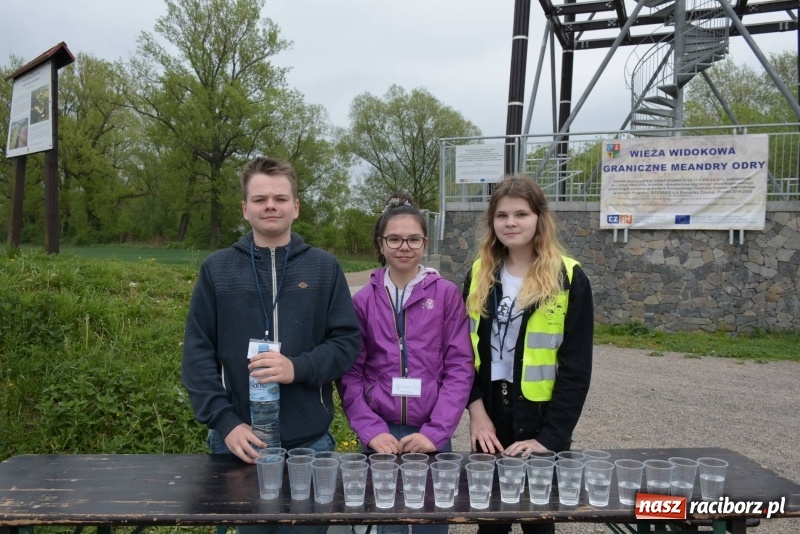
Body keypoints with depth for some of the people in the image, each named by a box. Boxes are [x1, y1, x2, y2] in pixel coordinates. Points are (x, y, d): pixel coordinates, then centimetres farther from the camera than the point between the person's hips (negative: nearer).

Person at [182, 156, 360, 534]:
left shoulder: (324, 268, 3)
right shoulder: (216, 269, 3)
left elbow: (347, 343, -1)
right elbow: (197, 353, 0)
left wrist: (298, 367, -18)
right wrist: (224, 422, -10)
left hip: (310, 440, 0)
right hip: (238, 441, 0)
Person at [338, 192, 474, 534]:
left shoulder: (447, 294, -2)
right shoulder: (363, 300, 2)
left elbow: (460, 367, -4)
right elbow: (349, 373, 1)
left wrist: (436, 432, -11)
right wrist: (371, 430, -10)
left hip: (432, 435, 0)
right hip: (380, 436, 1)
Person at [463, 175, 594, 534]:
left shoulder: (568, 278, -8)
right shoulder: (479, 275, 4)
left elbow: (575, 367, -10)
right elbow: (464, 349, 4)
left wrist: (551, 435, -15)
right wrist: (476, 408, -8)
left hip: (540, 421, -3)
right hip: (490, 417, 3)